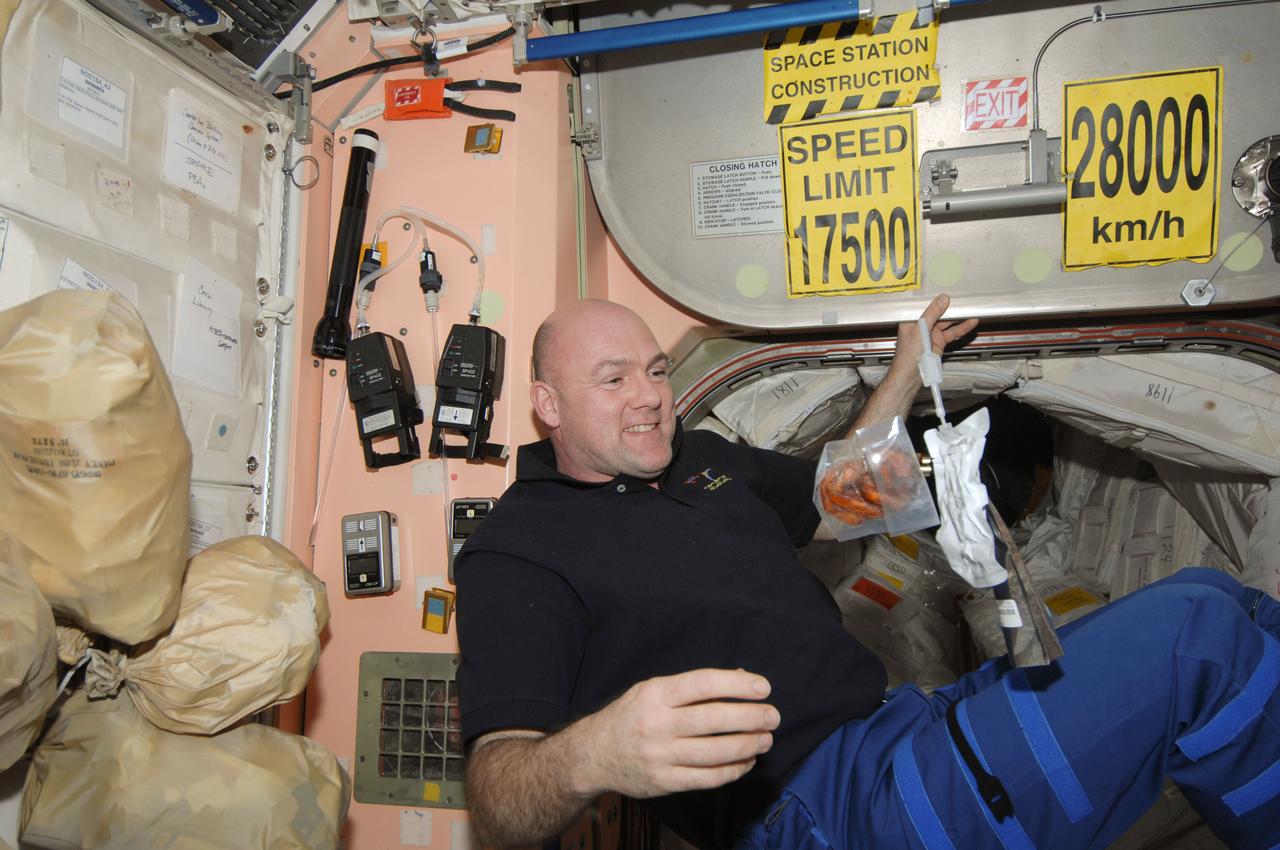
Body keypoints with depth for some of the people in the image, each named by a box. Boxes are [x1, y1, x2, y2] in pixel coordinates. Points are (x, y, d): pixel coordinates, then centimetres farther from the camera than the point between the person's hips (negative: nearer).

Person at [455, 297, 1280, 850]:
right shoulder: (516, 552, -8)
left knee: (1211, 601, 3)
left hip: (904, 725, 9)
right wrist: (589, 754, -41)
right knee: (1195, 636, -17)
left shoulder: (702, 456, 18)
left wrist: (908, 372, 29)